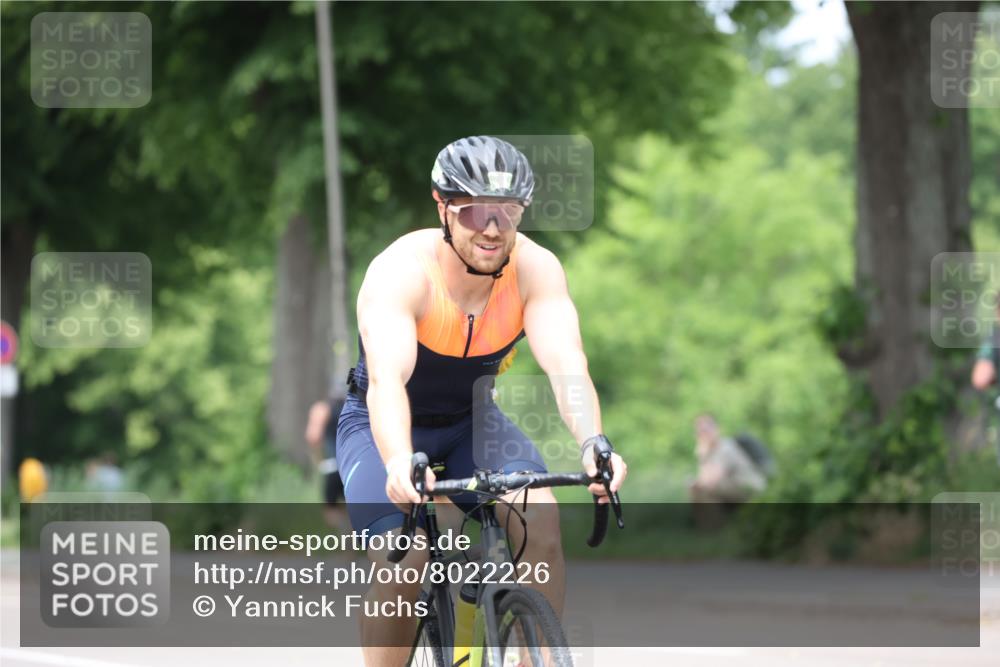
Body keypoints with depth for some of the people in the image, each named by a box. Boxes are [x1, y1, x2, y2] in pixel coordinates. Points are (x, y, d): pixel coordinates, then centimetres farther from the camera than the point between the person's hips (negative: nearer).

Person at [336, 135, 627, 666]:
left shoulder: (535, 268, -20)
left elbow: (566, 364, -33)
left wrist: (593, 444, -53)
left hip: (472, 422, 3)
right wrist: (399, 464, -63)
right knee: (404, 562, -25)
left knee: (539, 519, -25)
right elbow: (387, 378, -44)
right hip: (388, 428, -3)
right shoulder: (401, 270, -30)